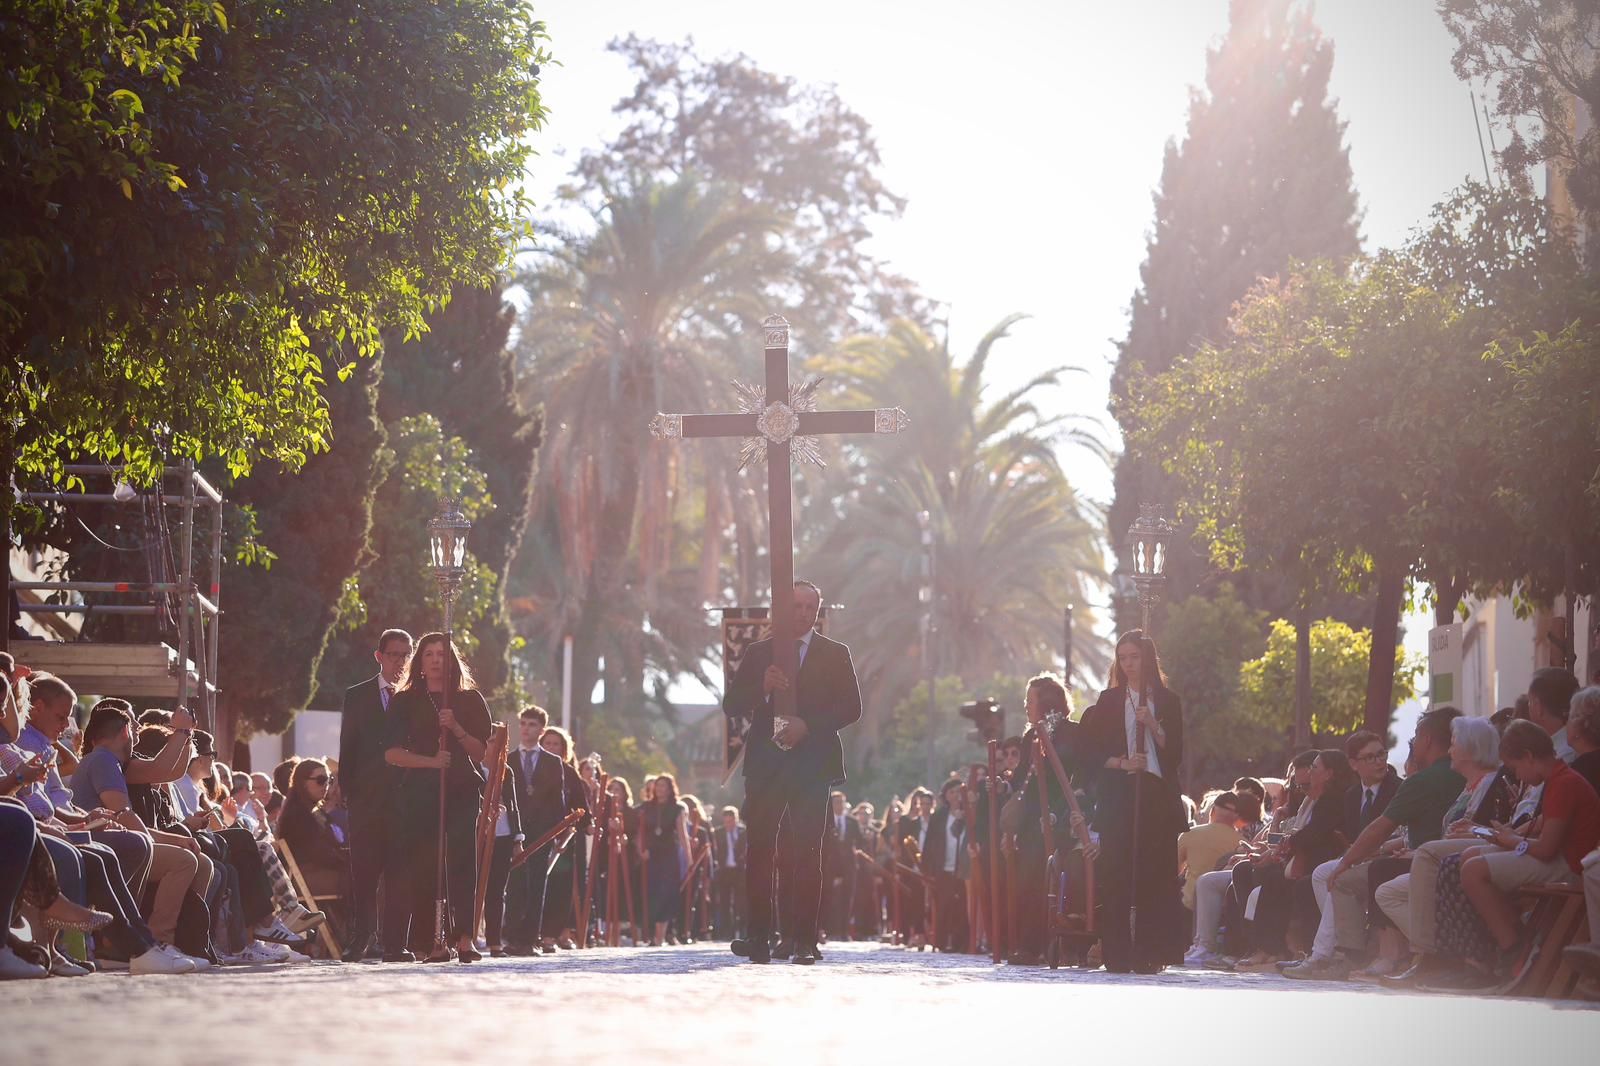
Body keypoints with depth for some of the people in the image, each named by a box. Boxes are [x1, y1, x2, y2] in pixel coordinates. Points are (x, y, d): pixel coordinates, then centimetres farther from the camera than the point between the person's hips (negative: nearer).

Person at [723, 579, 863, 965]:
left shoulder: (835, 655, 10)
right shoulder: (758, 654, 13)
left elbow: (851, 708, 2)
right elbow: (732, 706, 7)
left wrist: (808, 724, -12)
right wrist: (763, 687, -11)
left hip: (812, 763, -1)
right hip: (766, 763, 1)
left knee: (807, 852, -6)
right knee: (760, 849, -4)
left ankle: (804, 940, -6)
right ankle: (759, 936, -3)